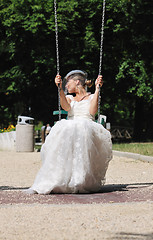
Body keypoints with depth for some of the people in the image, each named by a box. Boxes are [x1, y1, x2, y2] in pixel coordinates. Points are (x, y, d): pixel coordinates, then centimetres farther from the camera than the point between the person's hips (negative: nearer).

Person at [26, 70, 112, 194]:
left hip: (88, 127, -2)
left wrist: (97, 89, 0)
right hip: (69, 127, 2)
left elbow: (92, 111, -1)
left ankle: (82, 181, -41)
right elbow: (66, 107, 5)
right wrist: (60, 88, -5)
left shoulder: (92, 97, 23)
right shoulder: (69, 98, 31)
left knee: (82, 130, -41)